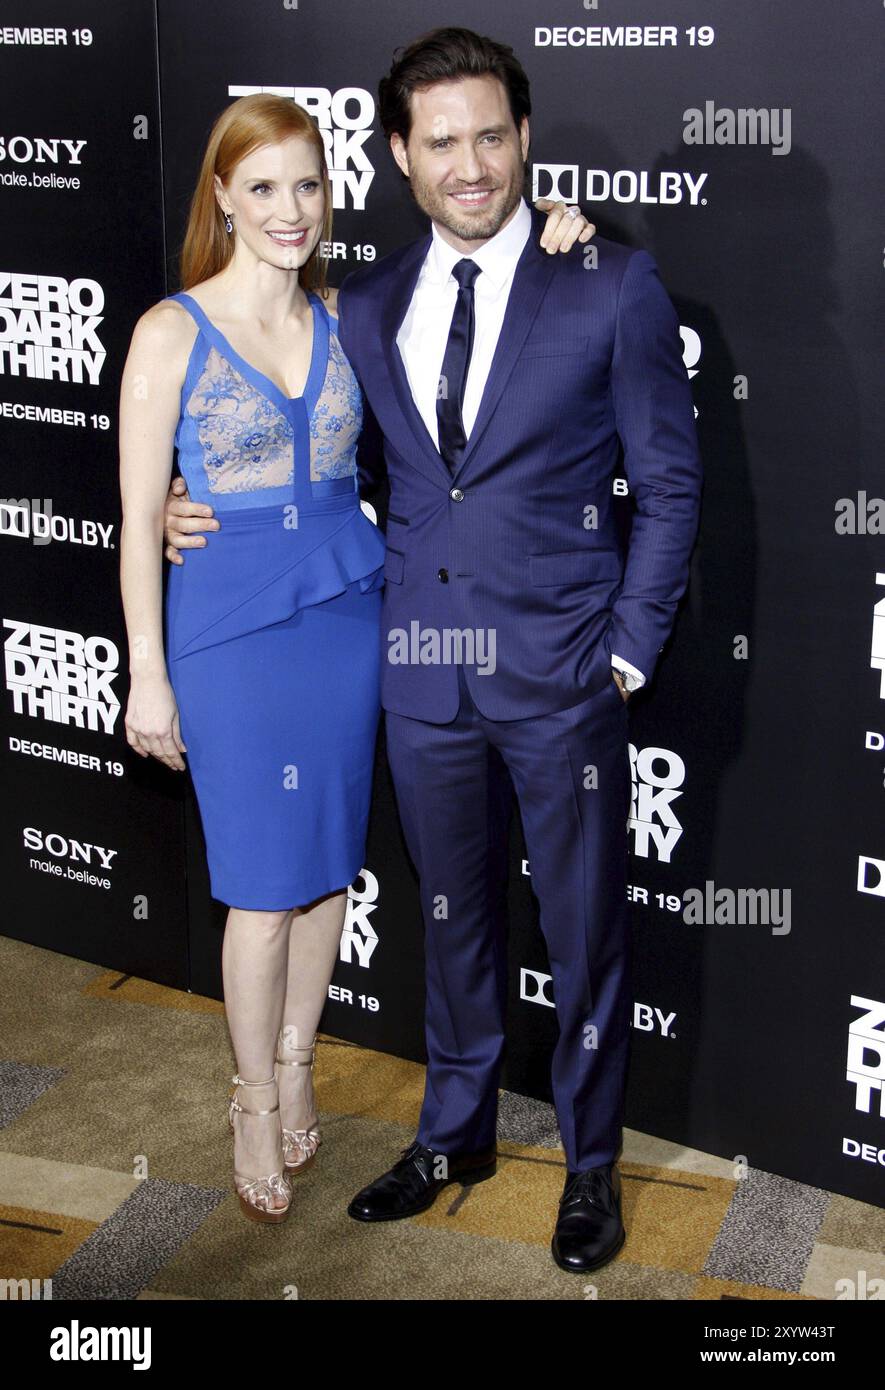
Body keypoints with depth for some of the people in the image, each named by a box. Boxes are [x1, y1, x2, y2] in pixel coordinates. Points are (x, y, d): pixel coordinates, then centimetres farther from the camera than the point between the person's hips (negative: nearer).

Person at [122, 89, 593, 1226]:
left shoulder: (347, 318, 4)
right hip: (230, 626, -4)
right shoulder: (172, 332, -7)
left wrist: (542, 244, -4)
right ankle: (256, 1101, 23)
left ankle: (295, 1066, 31)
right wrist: (148, 673, -7)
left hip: (345, 609, 4)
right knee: (263, 882, 2)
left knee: (328, 863, 11)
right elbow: (140, 514, -6)